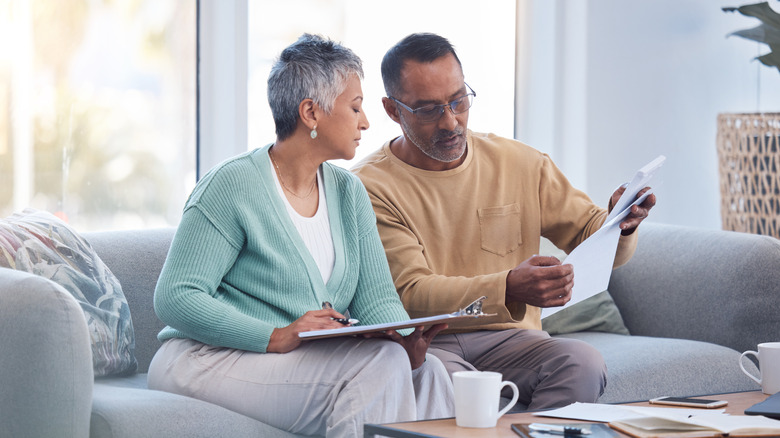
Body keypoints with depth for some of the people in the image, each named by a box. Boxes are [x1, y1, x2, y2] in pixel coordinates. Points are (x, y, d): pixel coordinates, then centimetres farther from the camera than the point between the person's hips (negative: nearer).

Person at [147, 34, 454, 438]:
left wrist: (409, 340, -18)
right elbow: (174, 298, -16)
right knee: (379, 365, -28)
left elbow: (377, 300, 6)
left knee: (425, 370, -21)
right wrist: (276, 338, -28)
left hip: (316, 361, 7)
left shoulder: (348, 192, 13)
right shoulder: (231, 186, -10)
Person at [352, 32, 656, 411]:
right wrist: (509, 289, -31)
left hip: (506, 338, 3)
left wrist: (620, 225, -13)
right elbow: (410, 292, -15)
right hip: (420, 344, -3)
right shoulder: (370, 185, -5)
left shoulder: (520, 164, 8)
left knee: (582, 363, -28)